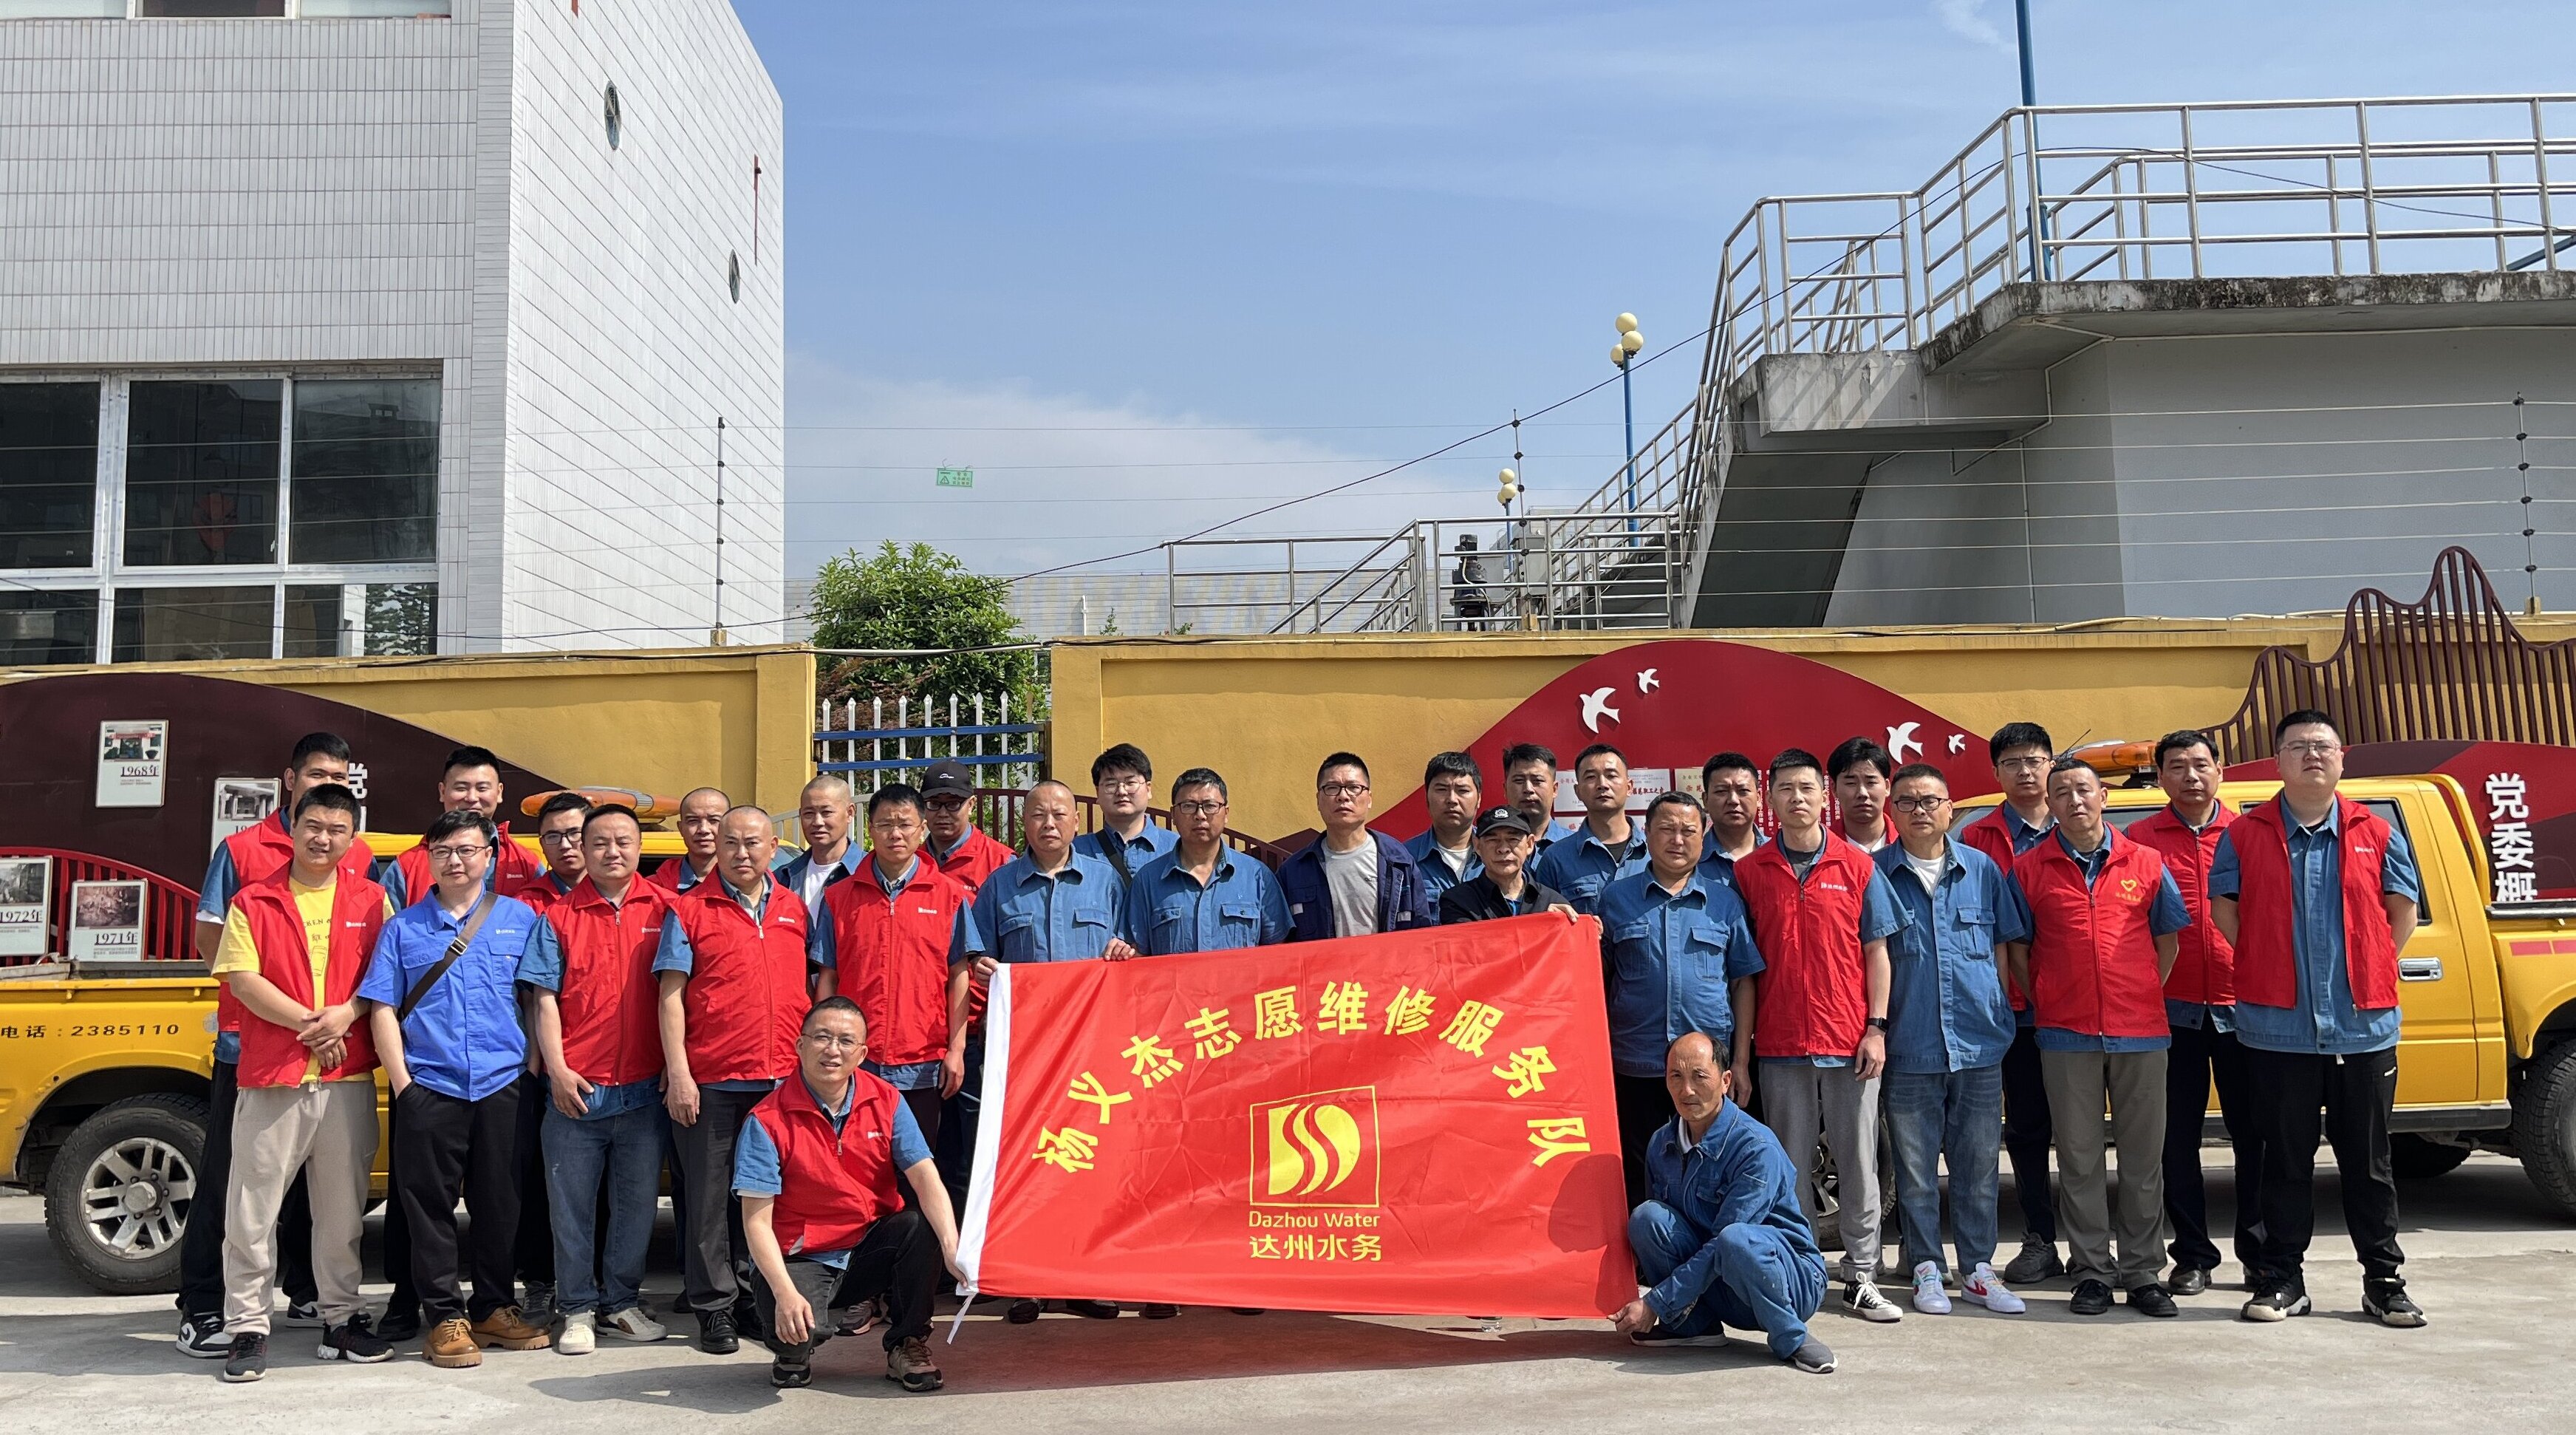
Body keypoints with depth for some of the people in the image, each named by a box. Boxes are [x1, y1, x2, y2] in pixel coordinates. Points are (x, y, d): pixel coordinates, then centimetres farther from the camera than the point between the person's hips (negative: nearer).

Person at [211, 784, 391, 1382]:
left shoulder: (371, 900, 8)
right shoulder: (254, 901, 4)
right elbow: (242, 979, -4)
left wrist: (345, 1014, -14)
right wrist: (309, 1024, -12)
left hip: (348, 1077, 1)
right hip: (270, 1076, -1)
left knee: (343, 1206, 9)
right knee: (252, 1209, 1)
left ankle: (341, 1316, 20)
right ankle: (247, 1327, 11)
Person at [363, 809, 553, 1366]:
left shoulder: (520, 919, 9)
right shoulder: (403, 927, 9)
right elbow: (383, 1007, 5)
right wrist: (401, 1080, -3)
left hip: (503, 1086, 1)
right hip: (429, 1089, 0)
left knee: (500, 1204, 8)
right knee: (430, 1207, 2)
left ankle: (495, 1308, 21)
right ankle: (445, 1317, 11)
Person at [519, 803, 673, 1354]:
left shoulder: (663, 911, 3)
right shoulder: (559, 917, 3)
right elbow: (544, 1000, 1)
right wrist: (557, 1070, -8)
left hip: (644, 1088, 1)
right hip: (576, 1090, -1)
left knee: (636, 1201, 9)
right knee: (572, 1203, 5)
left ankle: (621, 1303, 22)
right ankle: (577, 1309, 18)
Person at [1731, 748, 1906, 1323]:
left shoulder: (1857, 866, 3)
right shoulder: (1750, 872, 3)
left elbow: (1875, 952, 4)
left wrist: (1876, 1027, -4)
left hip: (1850, 1042, 0)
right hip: (1781, 1044, 0)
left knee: (1858, 1163, 6)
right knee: (1791, 1167, 7)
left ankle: (1861, 1278, 15)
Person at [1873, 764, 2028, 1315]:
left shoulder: (1982, 870, 7)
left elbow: (2002, 948, 12)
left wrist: (2005, 1017, 6)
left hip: (1980, 1043, 2)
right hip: (1909, 1048, -2)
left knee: (1978, 1164, 8)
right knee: (1916, 1167, 5)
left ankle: (1978, 1268, 19)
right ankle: (1926, 1269, 16)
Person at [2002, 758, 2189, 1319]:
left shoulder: (2146, 865, 5)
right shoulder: (2028, 870, 3)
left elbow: (2167, 941, 13)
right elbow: (2017, 948, 7)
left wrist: (2145, 998, 5)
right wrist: (2042, 1003, 1)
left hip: (2140, 1030, 1)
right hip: (2067, 1035, -1)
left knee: (2144, 1157, 6)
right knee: (2079, 1158, 4)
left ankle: (2143, 1273, 15)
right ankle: (2091, 1272, 13)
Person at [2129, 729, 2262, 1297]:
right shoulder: (2141, 837, 3)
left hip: (2242, 1006, 1)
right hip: (2173, 1009, 0)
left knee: (2253, 1131, 6)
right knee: (2178, 1137, 5)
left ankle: (2259, 1249, 20)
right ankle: (2192, 1255, 16)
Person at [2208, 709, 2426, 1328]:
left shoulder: (2377, 834, 5)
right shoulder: (2245, 835, 2)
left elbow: (2403, 912, 10)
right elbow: (2224, 909, 6)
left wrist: (2366, 971, 4)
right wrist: (2271, 970, 1)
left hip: (2363, 1025, 1)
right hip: (2278, 1027, -1)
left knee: (2367, 1159, 9)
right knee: (2286, 1157, 7)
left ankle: (2384, 1280, 19)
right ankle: (2283, 1278, 16)